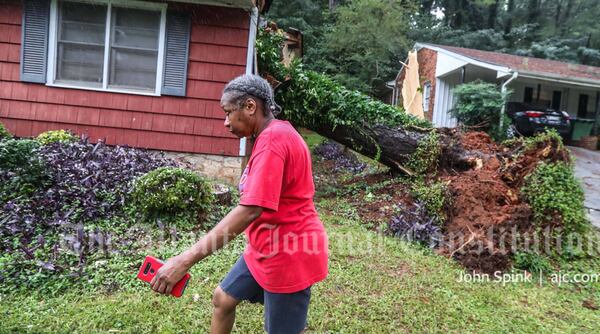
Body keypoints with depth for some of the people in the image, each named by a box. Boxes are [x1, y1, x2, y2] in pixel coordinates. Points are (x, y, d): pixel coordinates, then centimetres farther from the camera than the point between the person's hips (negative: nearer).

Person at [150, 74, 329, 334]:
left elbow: (250, 211, -34)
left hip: (287, 254, -10)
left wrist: (186, 260, -34)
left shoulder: (272, 140, -24)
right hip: (266, 248, 10)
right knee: (222, 299, 18)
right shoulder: (274, 135, 8)